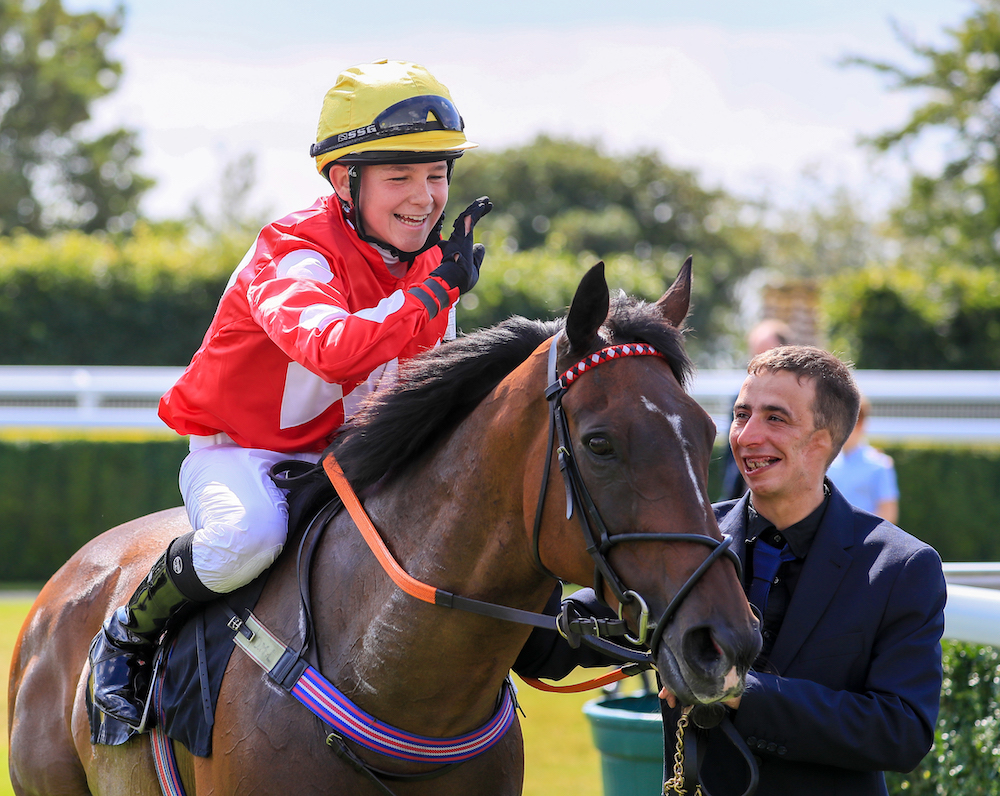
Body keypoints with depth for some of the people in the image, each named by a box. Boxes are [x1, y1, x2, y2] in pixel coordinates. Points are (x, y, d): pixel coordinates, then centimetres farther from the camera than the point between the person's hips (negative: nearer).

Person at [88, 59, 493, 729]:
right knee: (249, 536, -38)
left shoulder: (432, 264, 2)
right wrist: (437, 290, -45)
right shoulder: (293, 253, -22)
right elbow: (331, 347, -43)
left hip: (344, 459, 7)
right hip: (236, 452, -7)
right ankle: (128, 636, -11)